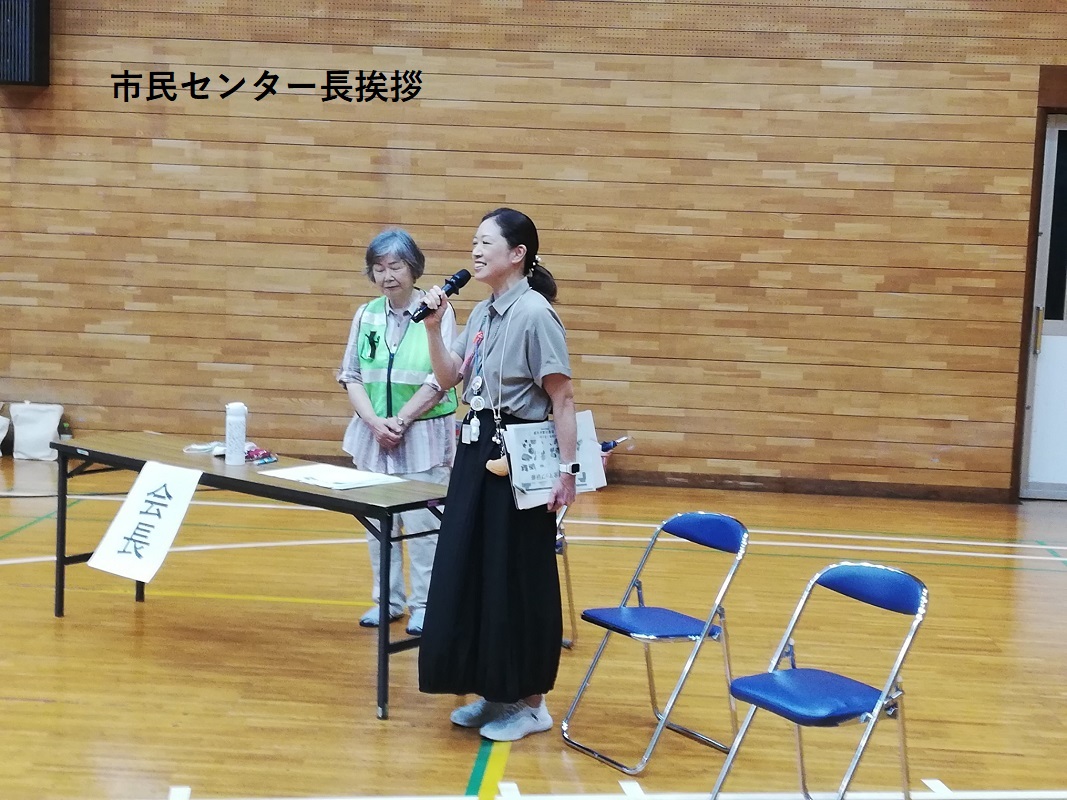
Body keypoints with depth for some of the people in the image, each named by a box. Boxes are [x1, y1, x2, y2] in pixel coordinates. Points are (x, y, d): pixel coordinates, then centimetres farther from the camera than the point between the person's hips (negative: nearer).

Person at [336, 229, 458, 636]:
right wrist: (375, 422, -8)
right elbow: (351, 376, 5)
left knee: (422, 523, -2)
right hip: (373, 435, 4)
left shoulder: (437, 314, -8)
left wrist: (400, 421, -11)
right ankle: (387, 599, 24)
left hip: (423, 436, -4)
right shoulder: (366, 316, 6)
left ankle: (424, 605, 11)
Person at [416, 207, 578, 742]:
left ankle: (529, 702, 16)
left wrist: (567, 469, -18)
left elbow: (562, 399, -15)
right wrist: (434, 326, 0)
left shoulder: (535, 314, -14)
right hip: (477, 453, 9)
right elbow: (448, 378, 13)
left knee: (517, 581, 1)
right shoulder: (482, 313, 10)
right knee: (470, 574, 13)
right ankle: (495, 692, 27)